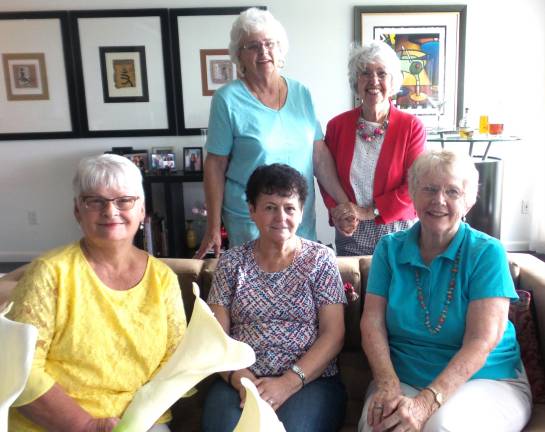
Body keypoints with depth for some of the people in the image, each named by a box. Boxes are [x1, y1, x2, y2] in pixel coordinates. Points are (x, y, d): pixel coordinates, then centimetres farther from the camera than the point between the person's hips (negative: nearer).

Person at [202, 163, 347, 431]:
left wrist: (288, 383, -14)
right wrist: (240, 379, -14)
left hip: (310, 380, 0)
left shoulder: (320, 259, 3)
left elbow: (333, 335, -3)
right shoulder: (231, 262, 8)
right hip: (241, 381, 1)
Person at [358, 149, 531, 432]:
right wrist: (388, 384, -21)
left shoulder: (487, 253, -7)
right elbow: (372, 322, -4)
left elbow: (481, 342, -16)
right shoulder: (389, 248, 2)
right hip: (404, 379, 2)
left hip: (486, 379, -1)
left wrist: (425, 403, -27)